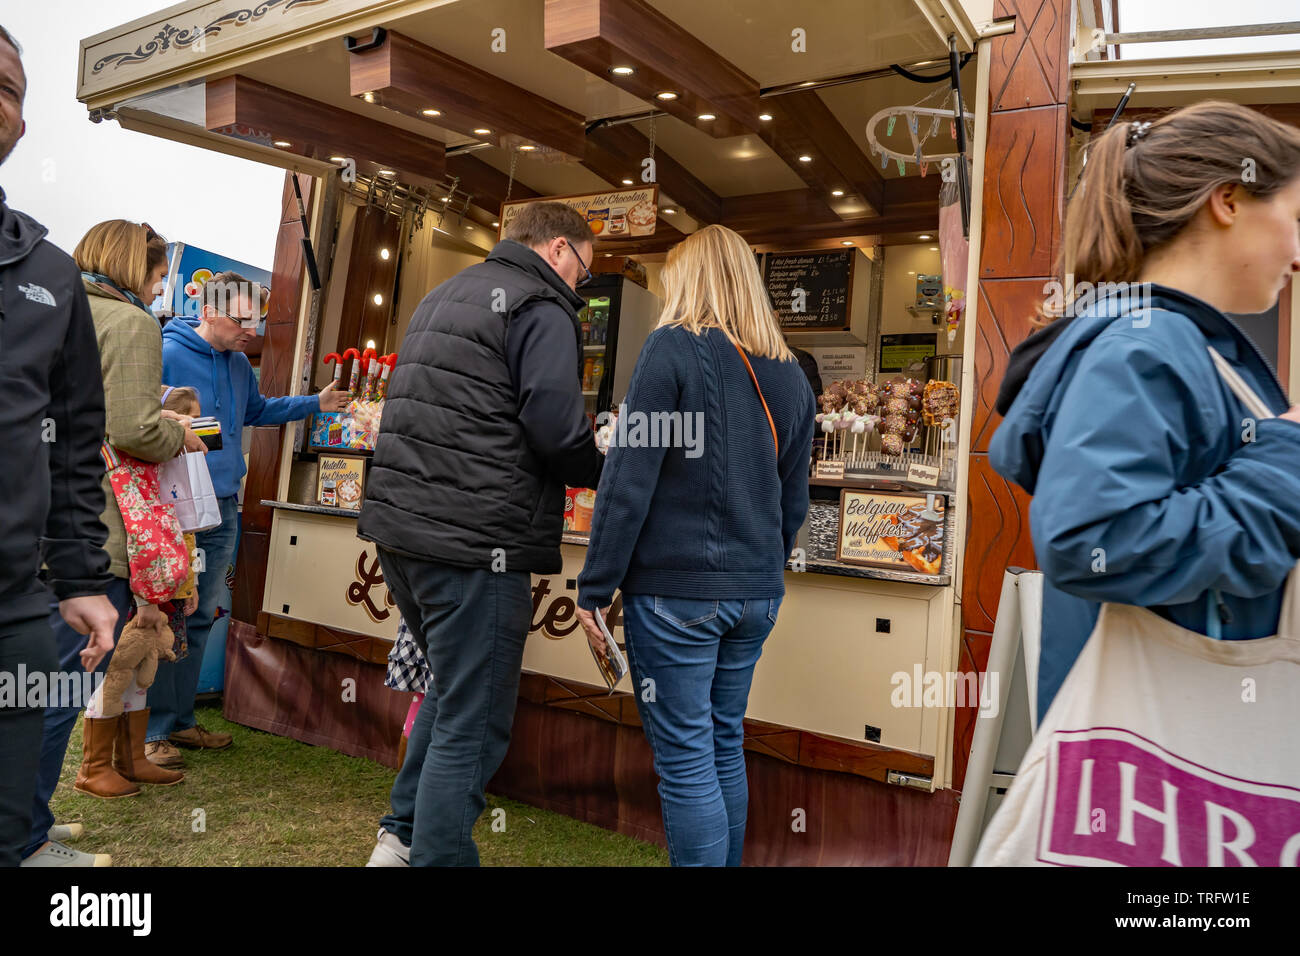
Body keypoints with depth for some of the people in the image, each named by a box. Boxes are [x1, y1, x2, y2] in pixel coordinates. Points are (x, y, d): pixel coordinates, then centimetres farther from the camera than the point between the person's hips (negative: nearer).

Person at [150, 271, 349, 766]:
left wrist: (316, 403, 24)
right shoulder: (167, 355, -12)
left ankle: (180, 719, 26)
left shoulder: (238, 364, 12)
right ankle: (154, 730, 10)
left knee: (198, 618, 14)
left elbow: (257, 410, 28)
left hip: (222, 509, 8)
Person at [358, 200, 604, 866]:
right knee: (472, 726, 1)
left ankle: (402, 837, 32)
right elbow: (556, 428, -19)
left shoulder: (440, 298, 22)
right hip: (473, 542, -9)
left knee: (452, 689, 25)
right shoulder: (541, 307, -7)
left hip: (399, 526, 10)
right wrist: (604, 472, 1)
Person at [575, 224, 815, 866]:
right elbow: (794, 500, 15)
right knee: (724, 743, 19)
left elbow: (628, 480, -13)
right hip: (757, 594, 7)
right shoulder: (789, 374, 11)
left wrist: (594, 588, -8)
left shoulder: (673, 346, -8)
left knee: (685, 757, 2)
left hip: (676, 589, -7)